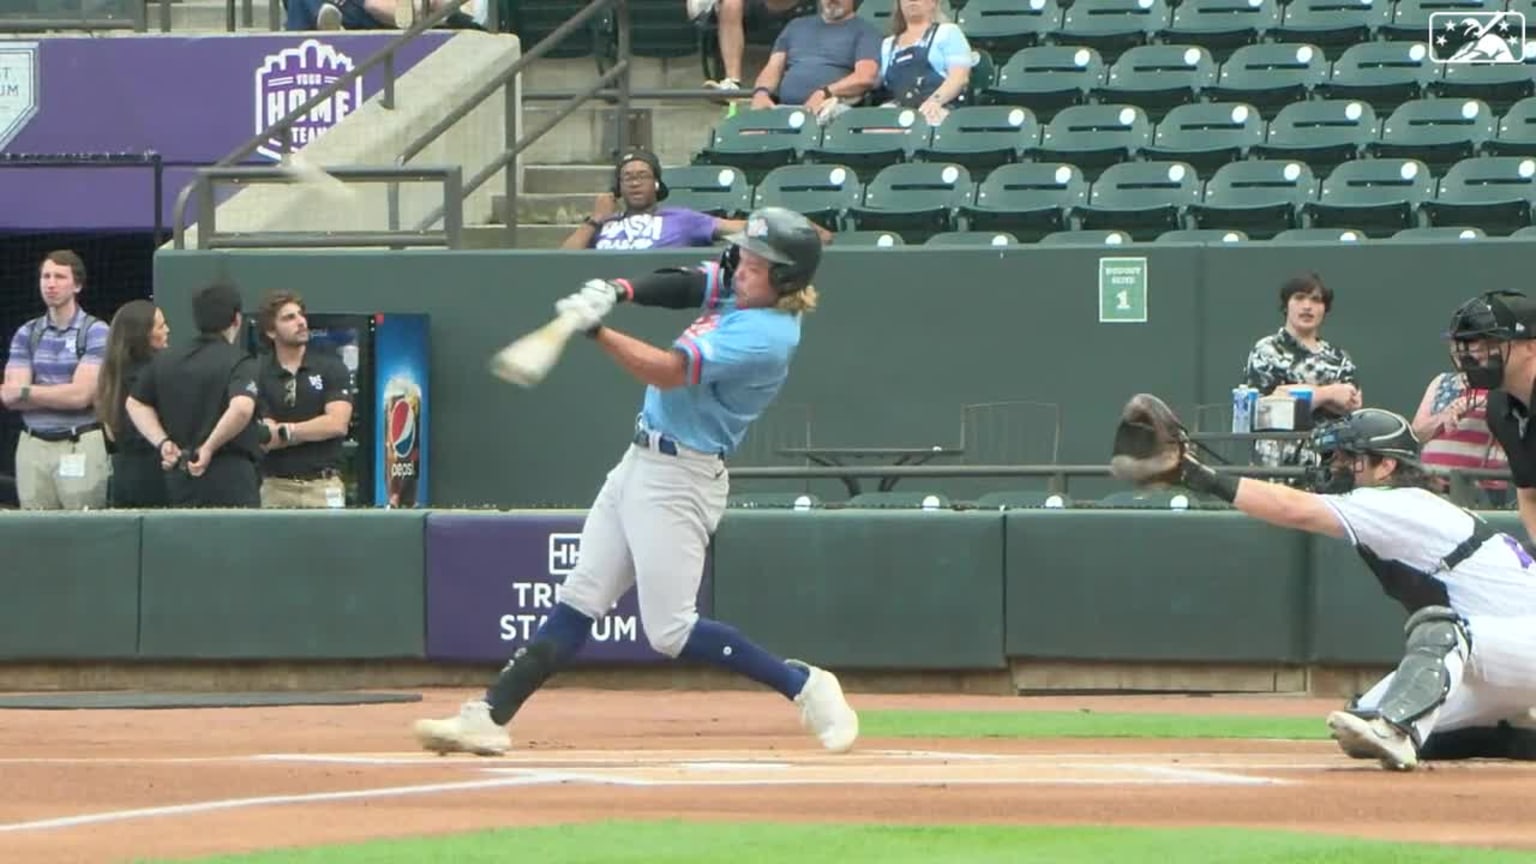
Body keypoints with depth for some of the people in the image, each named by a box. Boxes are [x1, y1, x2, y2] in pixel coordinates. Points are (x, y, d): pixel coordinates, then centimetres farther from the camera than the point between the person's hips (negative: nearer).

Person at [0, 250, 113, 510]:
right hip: (33, 446, 4)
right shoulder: (26, 334, 11)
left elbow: (80, 395, -10)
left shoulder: (96, 332, -2)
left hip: (81, 446, -4)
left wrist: (25, 392, -2)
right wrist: (62, 396, -9)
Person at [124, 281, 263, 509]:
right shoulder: (240, 363, -8)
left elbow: (135, 404, 20)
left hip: (179, 480, 6)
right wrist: (210, 447, -14)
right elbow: (241, 408, -26)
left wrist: (162, 442, 8)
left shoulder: (165, 361, 12)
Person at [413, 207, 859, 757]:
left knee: (670, 632, -8)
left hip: (679, 479, -9)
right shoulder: (737, 290, 5)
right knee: (577, 602, 7)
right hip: (640, 460, 9)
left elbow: (669, 371, -27)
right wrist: (618, 291, -20)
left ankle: (804, 686, 2)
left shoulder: (765, 337, -22)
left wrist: (594, 328, -29)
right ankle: (489, 717, 5)